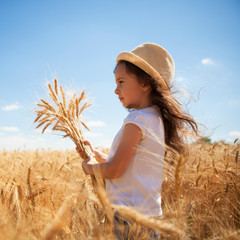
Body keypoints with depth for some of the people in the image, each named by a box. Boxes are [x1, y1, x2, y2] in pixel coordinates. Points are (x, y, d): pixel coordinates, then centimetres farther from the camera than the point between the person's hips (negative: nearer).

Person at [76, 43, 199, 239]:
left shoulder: (138, 119, -18)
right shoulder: (157, 118, 10)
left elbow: (114, 170, -18)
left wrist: (91, 167, 1)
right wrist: (96, 154, 15)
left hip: (130, 216, -9)